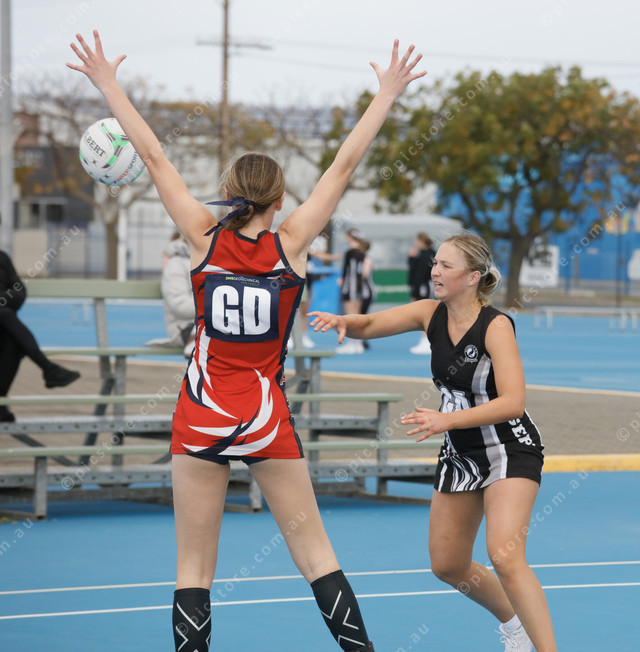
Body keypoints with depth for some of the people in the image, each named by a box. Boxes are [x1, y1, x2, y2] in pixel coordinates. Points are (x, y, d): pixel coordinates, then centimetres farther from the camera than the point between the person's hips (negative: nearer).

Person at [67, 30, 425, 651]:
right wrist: (386, 94, 4)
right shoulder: (290, 244, -5)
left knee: (193, 565, 3)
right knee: (313, 550, 8)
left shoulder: (205, 239, -5)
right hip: (268, 417, 0)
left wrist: (108, 85, 3)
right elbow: (345, 163, -2)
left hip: (201, 415, 0)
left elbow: (153, 157, -2)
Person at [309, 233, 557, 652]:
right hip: (460, 455, 7)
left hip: (510, 452, -7)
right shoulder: (431, 314, -3)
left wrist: (448, 420, -37)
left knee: (505, 558, -25)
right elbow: (370, 325, 1)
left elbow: (512, 402, -29)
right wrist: (342, 322, -23)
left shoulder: (496, 326, -21)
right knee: (448, 566, 13)